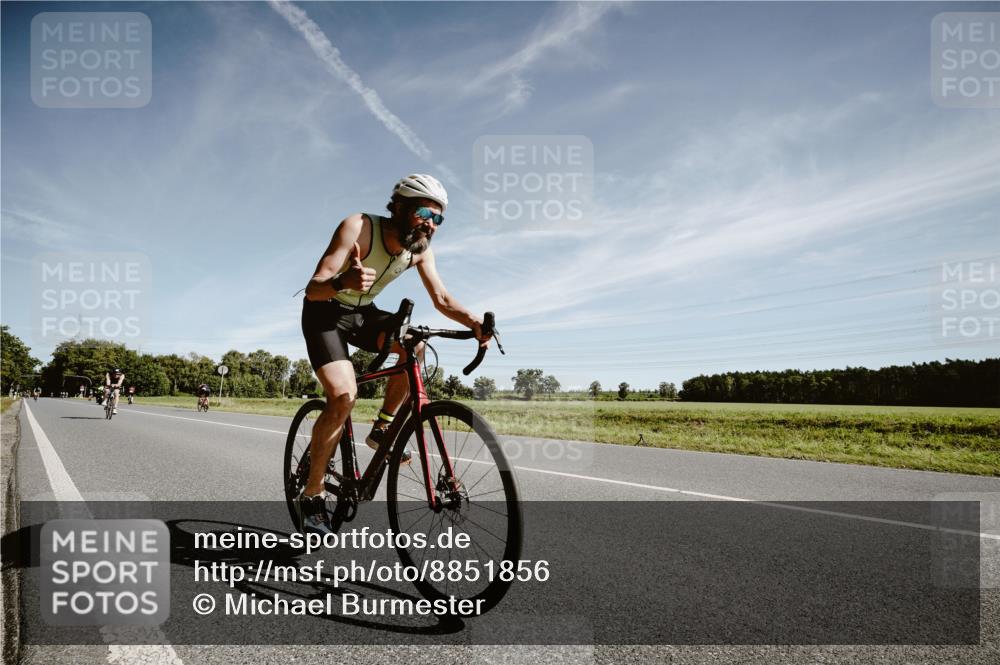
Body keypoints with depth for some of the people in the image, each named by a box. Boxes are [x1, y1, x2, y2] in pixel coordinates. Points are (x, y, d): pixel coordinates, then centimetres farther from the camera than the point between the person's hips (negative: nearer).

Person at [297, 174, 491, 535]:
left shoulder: (420, 248, -10)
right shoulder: (358, 227, -28)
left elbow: (441, 298, -9)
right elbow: (312, 289, -33)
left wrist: (473, 321, -29)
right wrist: (344, 282, -56)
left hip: (363, 313, 5)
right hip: (324, 313, -5)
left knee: (414, 343, -24)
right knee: (343, 395, -24)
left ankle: (383, 427, -4)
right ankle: (311, 494, -9)